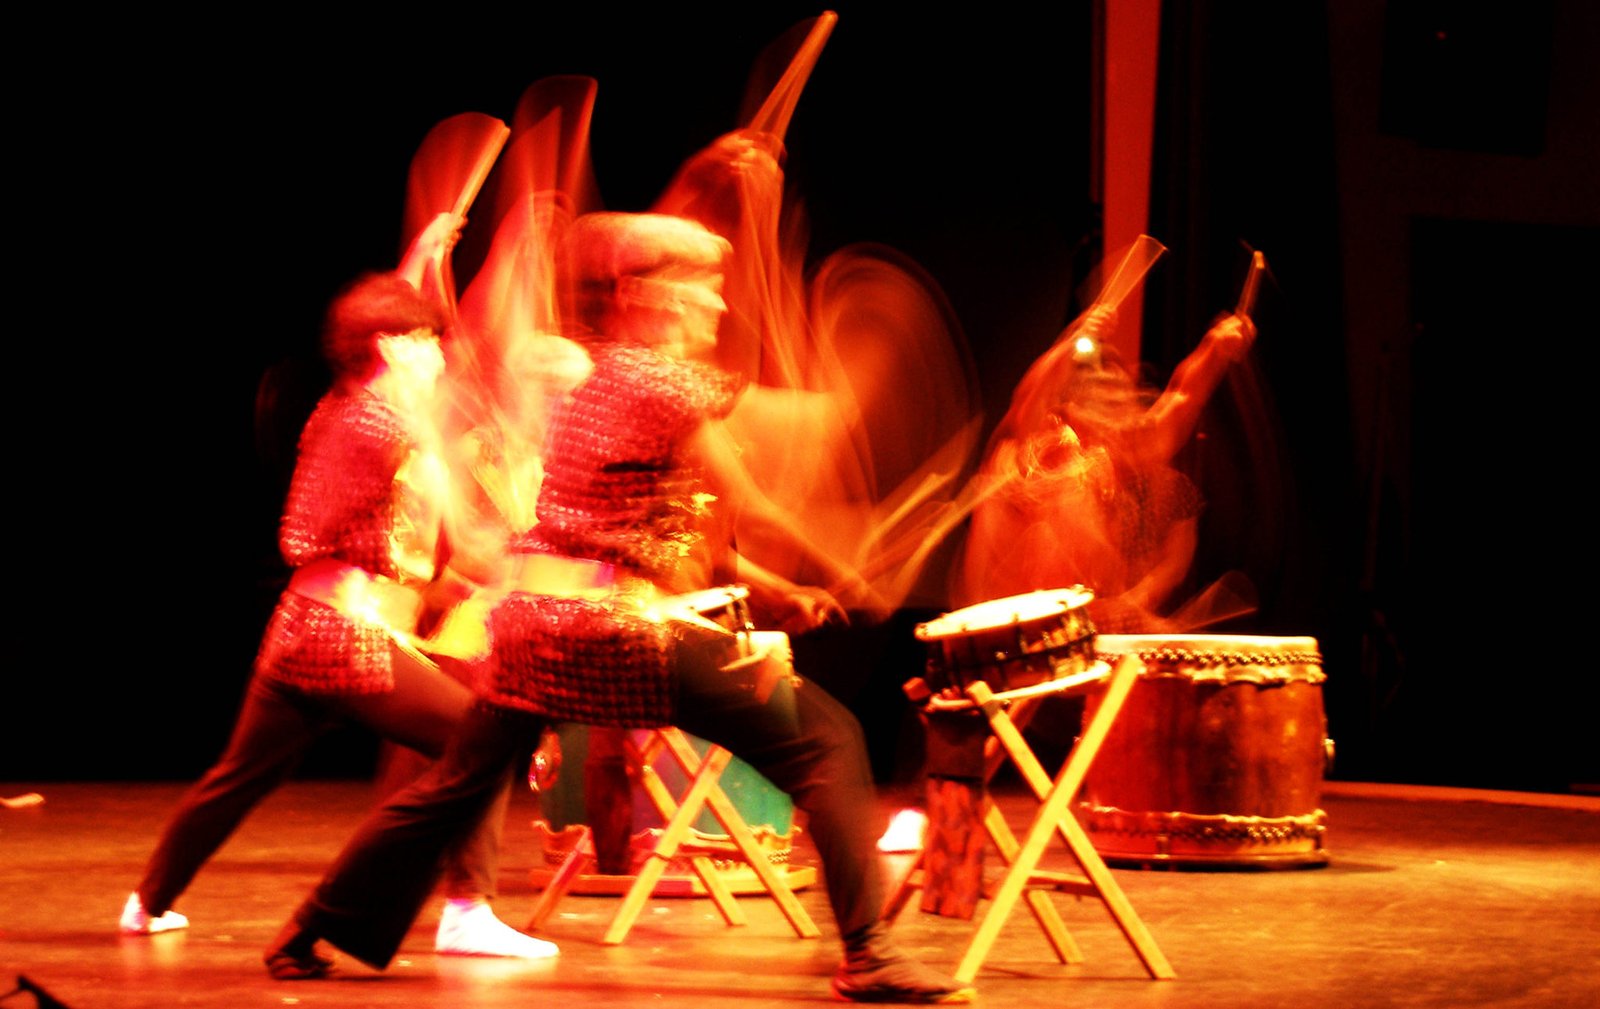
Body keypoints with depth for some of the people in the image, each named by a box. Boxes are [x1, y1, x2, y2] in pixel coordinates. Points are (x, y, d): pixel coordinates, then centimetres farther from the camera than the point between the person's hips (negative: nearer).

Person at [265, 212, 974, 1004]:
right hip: (622, 630, -8)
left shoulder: (588, 384, 18)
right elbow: (748, 511, -4)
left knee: (456, 785, 23)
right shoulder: (672, 384, -7)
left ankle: (312, 934, 29)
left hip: (531, 618, 8)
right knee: (824, 740, -2)